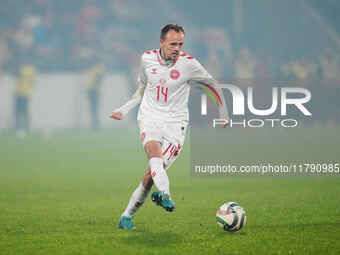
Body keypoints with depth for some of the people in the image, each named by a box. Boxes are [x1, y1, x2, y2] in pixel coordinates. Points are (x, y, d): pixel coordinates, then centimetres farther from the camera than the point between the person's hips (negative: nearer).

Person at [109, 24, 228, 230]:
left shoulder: (188, 63, -5)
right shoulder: (147, 59, 4)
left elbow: (212, 84, 9)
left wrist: (223, 114, 13)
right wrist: (124, 111, 18)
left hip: (175, 123, -2)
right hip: (150, 118, 2)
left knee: (152, 172, -12)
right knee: (155, 152, -31)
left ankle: (127, 216, 0)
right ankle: (164, 194, -54)